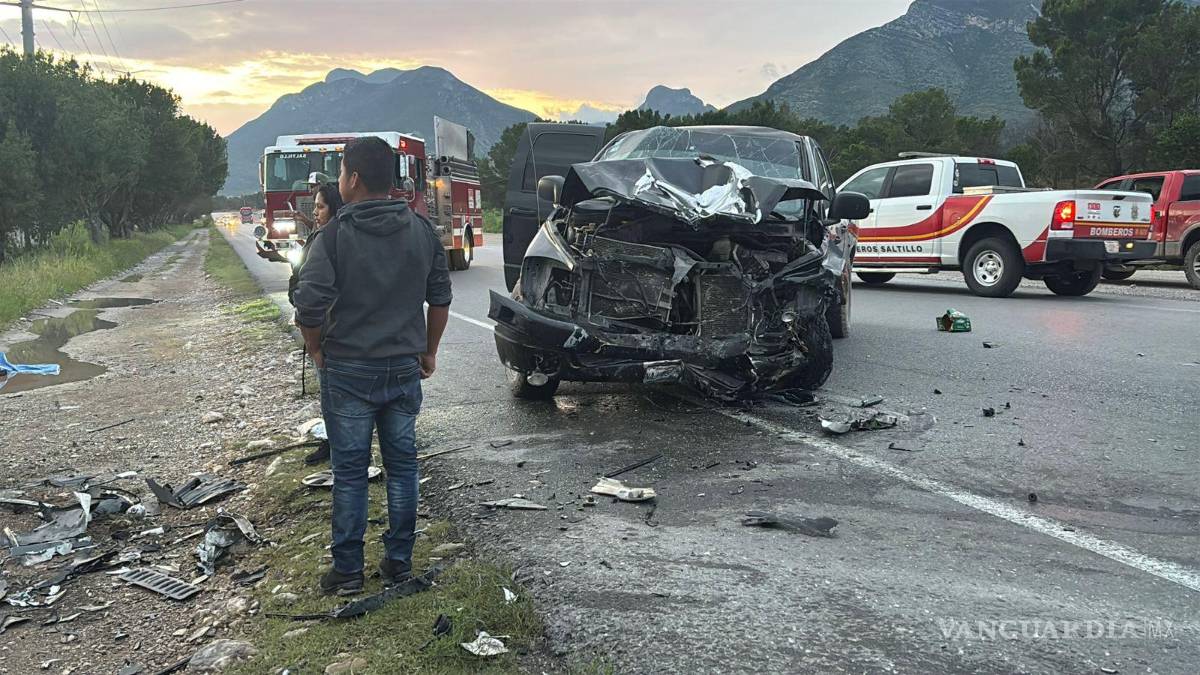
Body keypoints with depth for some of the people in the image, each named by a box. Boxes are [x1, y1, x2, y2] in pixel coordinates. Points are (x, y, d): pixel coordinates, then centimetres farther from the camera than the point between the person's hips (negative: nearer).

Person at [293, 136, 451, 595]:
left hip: (348, 372, -3)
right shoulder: (422, 231, 0)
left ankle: (348, 571, 16)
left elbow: (308, 308, -18)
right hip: (405, 369, 4)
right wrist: (428, 352, 17)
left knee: (350, 472, 7)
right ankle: (399, 562, 22)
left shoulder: (335, 236, -13)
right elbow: (440, 299, 6)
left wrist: (317, 351, 1)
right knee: (402, 465, 13)